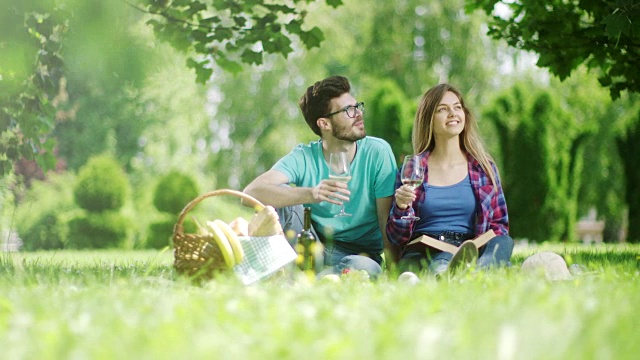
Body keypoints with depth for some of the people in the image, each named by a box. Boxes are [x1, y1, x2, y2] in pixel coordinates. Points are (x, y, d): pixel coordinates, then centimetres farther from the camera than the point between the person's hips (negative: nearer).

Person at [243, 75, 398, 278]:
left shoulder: (378, 152, -9)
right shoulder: (304, 157, -9)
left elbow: (388, 223, -8)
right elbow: (251, 193, -26)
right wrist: (311, 194, -42)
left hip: (358, 253, -1)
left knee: (366, 269, -37)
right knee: (280, 195, -20)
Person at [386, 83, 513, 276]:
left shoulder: (484, 167, 16)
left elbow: (499, 224, 16)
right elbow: (398, 238, 12)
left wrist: (478, 245, -7)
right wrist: (401, 208, -10)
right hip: (422, 254, -1)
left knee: (505, 242, -34)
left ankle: (477, 272, -64)